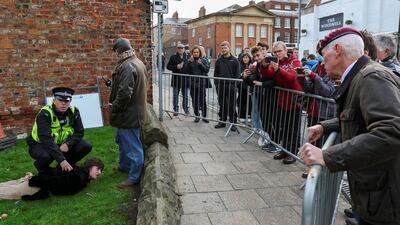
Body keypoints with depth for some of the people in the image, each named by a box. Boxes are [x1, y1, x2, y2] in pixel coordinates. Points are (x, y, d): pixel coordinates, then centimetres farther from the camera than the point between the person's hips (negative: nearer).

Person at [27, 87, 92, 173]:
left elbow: (79, 132, -7)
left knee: (86, 146, -16)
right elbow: (46, 139, -36)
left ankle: (64, 167, 5)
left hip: (61, 144, 5)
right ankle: (42, 169, 0)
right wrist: (61, 160, -44)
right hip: (40, 144, -4)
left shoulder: (74, 112, -11)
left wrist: (68, 144, -28)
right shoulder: (45, 113, -26)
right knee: (46, 156, -38)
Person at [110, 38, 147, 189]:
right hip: (136, 110, 11)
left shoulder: (127, 67, -24)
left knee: (132, 146, 2)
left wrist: (114, 109, -14)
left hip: (129, 114, -11)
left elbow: (124, 93, -29)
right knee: (122, 140, 27)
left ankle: (134, 178, 16)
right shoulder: (138, 63, 9)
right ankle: (124, 166, 45)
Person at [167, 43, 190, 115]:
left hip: (185, 79, 1)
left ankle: (186, 109, 22)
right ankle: (175, 110, 16)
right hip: (176, 79, 0)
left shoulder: (188, 56, 4)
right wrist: (176, 67, -15)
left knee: (185, 96, 10)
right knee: (175, 96, 6)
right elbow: (168, 66, -1)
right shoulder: (173, 57, 2)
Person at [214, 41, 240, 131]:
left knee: (232, 105, 1)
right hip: (220, 86, 3)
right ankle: (222, 121, 21)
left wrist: (234, 84, -9)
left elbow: (237, 74, -1)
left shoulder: (234, 60, 1)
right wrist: (216, 83, 3)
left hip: (231, 86, -3)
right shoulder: (219, 60, 10)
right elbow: (215, 73, 13)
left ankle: (233, 122, 9)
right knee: (222, 104, 11)